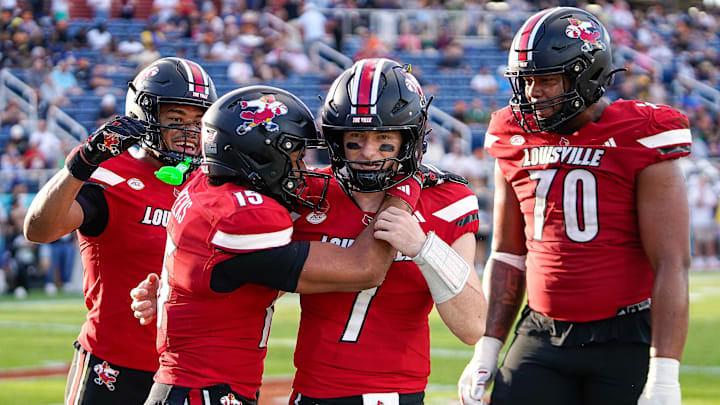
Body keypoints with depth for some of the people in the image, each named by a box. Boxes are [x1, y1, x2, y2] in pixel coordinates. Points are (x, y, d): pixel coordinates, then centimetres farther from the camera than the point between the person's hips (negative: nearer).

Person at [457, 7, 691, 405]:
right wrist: (486, 352, 10)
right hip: (541, 338, 5)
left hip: (625, 341, -4)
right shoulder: (517, 143, 8)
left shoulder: (640, 141, -9)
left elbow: (672, 264, -13)